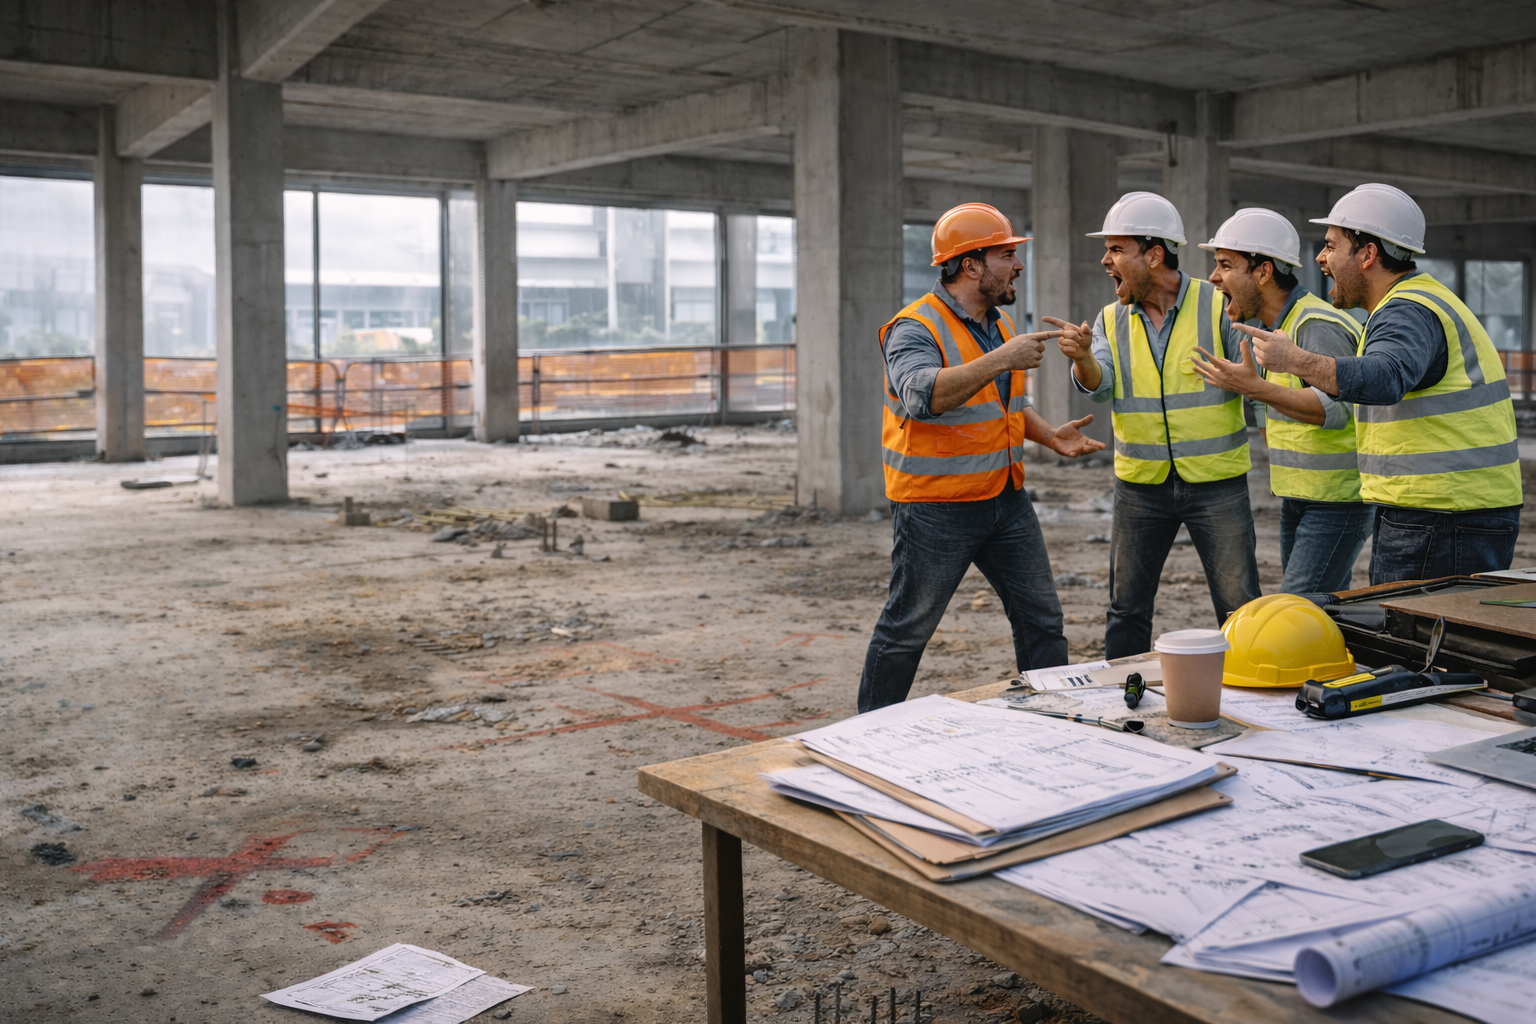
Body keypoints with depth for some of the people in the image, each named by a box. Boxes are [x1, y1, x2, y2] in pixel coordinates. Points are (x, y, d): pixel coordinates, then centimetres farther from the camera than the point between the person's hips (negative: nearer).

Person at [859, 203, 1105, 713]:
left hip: (1006, 499, 8)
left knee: (1041, 618, 11)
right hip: (936, 507, -8)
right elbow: (922, 394, -34)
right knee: (907, 628, 3)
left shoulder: (999, 323, 12)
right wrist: (1002, 359, -36)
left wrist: (1050, 436, 8)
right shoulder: (915, 328, -15)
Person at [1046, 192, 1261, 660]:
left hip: (1216, 482, -3)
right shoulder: (1112, 319, 4)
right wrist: (1082, 357, -33)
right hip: (1141, 485, 3)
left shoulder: (1219, 306, -6)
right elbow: (1098, 385, -12)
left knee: (1240, 607, 2)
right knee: (1126, 609, 9)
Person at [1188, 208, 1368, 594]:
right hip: (1298, 500, 10)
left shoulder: (1318, 326, -18)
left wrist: (1255, 387, -35)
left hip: (1337, 501, -10)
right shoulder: (1276, 325, 13)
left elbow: (1335, 409, -29)